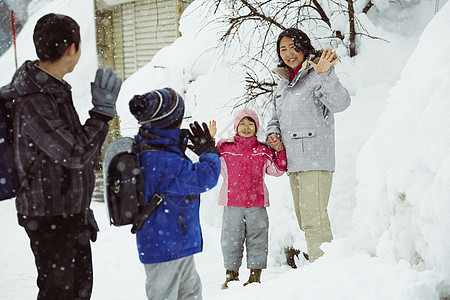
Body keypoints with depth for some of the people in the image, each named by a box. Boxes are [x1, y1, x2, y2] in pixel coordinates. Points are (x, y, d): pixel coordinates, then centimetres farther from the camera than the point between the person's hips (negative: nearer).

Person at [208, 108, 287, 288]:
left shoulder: (263, 150, 9)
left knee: (257, 240, 4)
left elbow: (277, 170, 11)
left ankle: (255, 275, 13)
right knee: (230, 240, 4)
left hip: (256, 203, 1)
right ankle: (231, 273, 17)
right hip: (232, 203, -1)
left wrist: (280, 151, -3)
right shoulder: (224, 148, 6)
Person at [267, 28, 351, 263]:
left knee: (314, 218, -14)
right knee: (304, 220, 13)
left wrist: (324, 75, -35)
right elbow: (276, 118, 26)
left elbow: (340, 103, -22)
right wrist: (273, 134, 5)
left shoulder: (317, 76, -5)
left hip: (315, 158, -8)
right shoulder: (283, 83, 18)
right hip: (293, 162, 8)